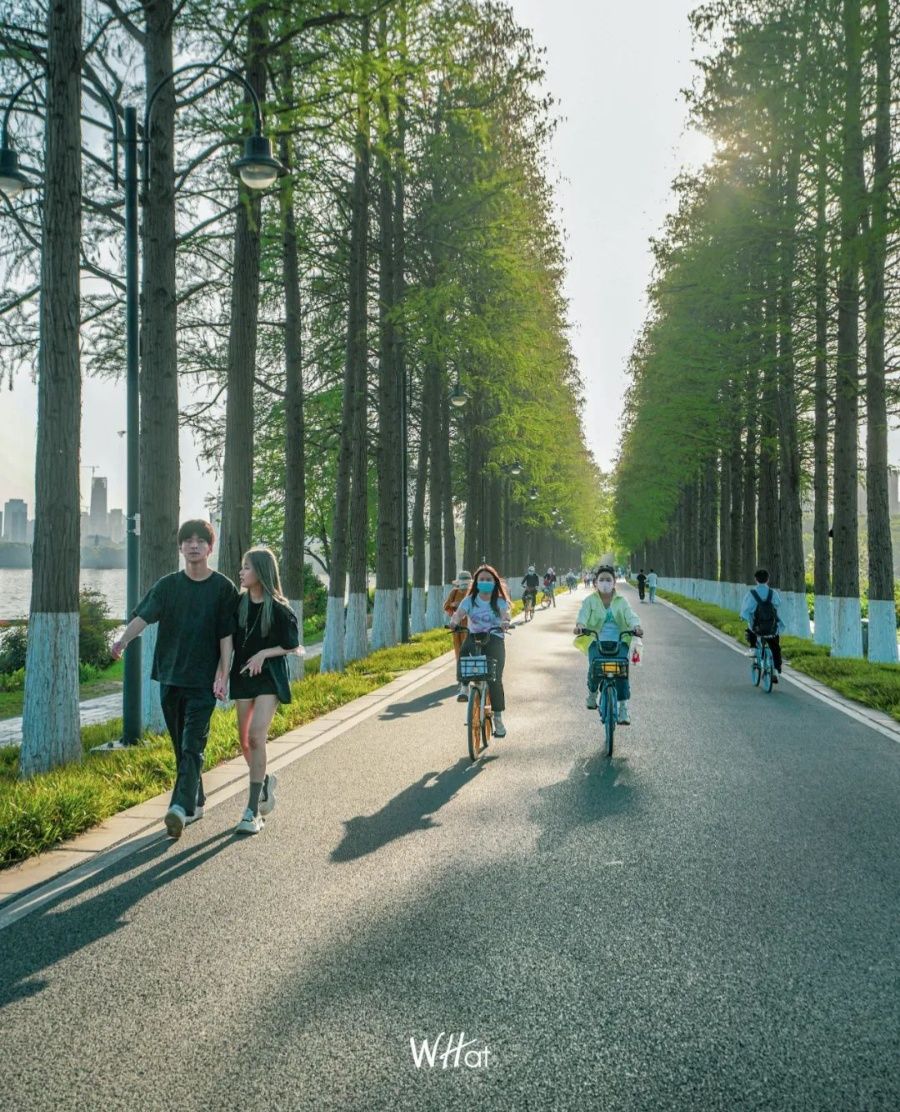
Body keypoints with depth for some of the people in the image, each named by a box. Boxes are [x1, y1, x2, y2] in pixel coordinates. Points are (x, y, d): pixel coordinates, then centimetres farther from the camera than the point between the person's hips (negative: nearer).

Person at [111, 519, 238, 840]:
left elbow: (226, 634, -3)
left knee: (193, 746, -11)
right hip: (170, 676, 4)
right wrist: (124, 638, -29)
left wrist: (222, 674, -11)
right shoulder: (167, 585, 6)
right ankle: (196, 802, 25)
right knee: (180, 747, 12)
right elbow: (144, 615, -8)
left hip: (203, 680, -4)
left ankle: (181, 807, -18)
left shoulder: (223, 587, 0)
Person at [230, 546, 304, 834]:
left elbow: (292, 646, -4)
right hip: (243, 676, 5)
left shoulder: (279, 609, -10)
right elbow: (230, 638, 11)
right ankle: (266, 780, 38)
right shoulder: (238, 603, 2)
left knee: (257, 737, -15)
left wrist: (263, 653, -15)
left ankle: (253, 811, -10)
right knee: (244, 740, 9)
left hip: (269, 677, -5)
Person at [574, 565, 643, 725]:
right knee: (594, 668, -23)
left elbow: (630, 616, -5)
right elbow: (583, 614, -10)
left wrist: (636, 627, -27)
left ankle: (623, 708, -14)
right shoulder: (590, 600, 8)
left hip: (619, 642, 1)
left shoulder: (621, 601, 10)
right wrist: (580, 625, -33)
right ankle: (592, 693, 12)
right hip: (596, 641, 0)